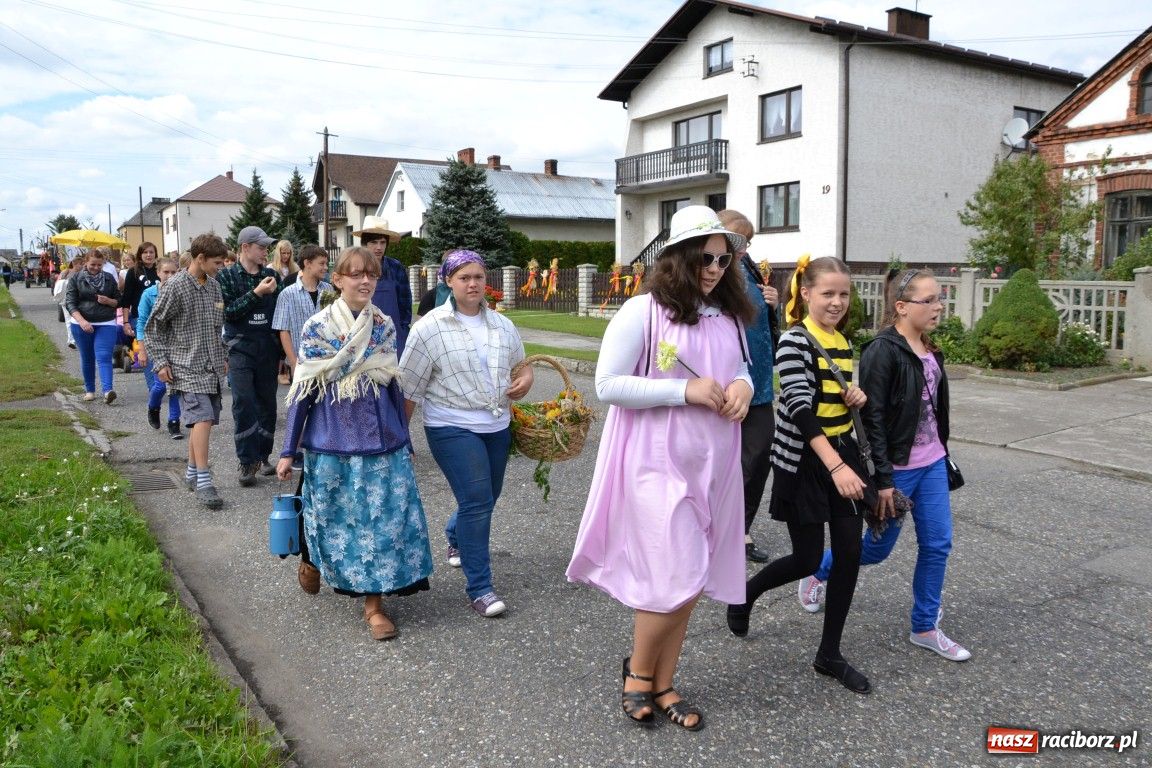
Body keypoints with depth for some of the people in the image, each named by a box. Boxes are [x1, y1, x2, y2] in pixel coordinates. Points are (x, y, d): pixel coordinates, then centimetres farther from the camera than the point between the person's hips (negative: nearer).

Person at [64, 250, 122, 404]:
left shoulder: (109, 279, 8)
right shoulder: (76, 278, 2)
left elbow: (118, 301, 14)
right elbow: (70, 303, -5)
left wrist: (108, 301, -10)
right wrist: (82, 321, -20)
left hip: (106, 324, 0)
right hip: (82, 324, 0)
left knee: (104, 357, -14)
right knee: (87, 359, 9)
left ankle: (107, 390, -25)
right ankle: (90, 390, 21)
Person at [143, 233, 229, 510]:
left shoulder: (214, 285, 11)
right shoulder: (176, 286, -10)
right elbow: (154, 326, -4)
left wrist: (223, 358, 21)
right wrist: (160, 362, -9)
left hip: (212, 367, 7)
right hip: (187, 367, -7)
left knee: (204, 420, 10)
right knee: (203, 418, -17)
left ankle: (192, 472, 24)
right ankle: (203, 482, -15)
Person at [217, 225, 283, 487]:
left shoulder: (271, 275, 8)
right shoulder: (227, 276, -1)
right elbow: (228, 311, -12)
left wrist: (280, 352, 10)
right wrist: (256, 293, -19)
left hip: (268, 349, 4)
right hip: (241, 348, -3)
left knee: (267, 404, 8)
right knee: (244, 404, -9)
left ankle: (262, 455, 21)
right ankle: (247, 462, -1)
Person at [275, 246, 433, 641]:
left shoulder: (385, 326, 4)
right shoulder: (317, 327, -5)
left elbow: (394, 386, 10)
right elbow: (303, 390, -3)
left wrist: (405, 442, 13)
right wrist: (288, 451, -3)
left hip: (381, 436, 3)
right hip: (331, 439, -2)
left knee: (384, 517, 2)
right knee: (335, 517, 11)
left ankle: (373, 602, 12)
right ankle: (313, 559, 43)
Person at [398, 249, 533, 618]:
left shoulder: (502, 325, 8)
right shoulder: (430, 328, -8)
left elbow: (521, 363, 23)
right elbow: (409, 386, -5)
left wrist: (525, 377, -1)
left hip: (497, 425, 6)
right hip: (453, 427, -6)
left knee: (486, 497, 18)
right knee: (476, 500, -12)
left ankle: (456, 539, 51)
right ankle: (479, 588, -1)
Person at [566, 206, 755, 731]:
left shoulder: (728, 316, 8)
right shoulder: (643, 312, -12)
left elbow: (741, 368, 22)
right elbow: (608, 385, -14)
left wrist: (743, 386, -3)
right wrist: (685, 391, -20)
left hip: (711, 465, 7)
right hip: (657, 464, -6)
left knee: (686, 583, 12)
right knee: (677, 581, -8)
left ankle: (662, 685, 29)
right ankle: (638, 670, 21)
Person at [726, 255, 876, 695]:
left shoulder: (842, 342, 9)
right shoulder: (794, 340, -14)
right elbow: (801, 409, -23)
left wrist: (857, 398, -1)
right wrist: (836, 467, -30)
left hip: (843, 452, 7)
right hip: (803, 460, -7)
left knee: (850, 554, 4)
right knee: (808, 559, 1)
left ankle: (830, 655, 17)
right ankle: (744, 594, 31)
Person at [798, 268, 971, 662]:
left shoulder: (929, 350, 7)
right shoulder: (882, 352, -19)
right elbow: (872, 418, -20)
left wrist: (942, 457, 18)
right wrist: (883, 479, -21)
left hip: (932, 464, 8)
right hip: (897, 467, -7)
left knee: (938, 544, 9)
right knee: (878, 547, 7)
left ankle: (925, 628, 23)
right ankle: (818, 573, 33)